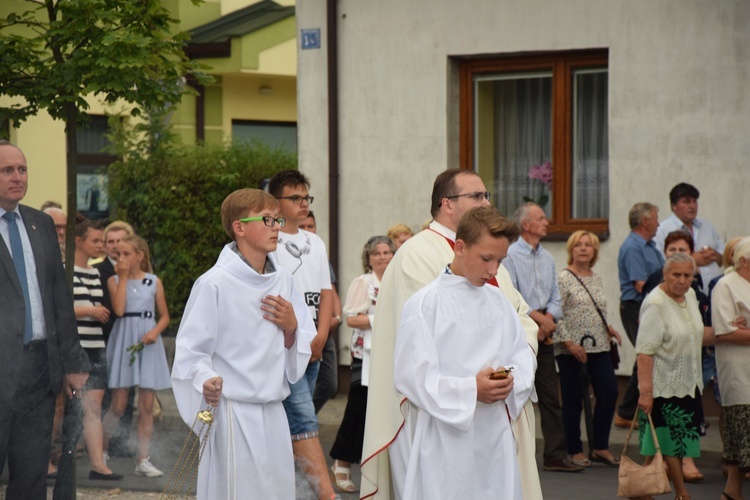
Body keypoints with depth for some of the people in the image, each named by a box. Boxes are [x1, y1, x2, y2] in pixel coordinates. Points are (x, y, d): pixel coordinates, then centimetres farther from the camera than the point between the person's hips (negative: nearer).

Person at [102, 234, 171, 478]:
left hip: (147, 343, 1)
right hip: (123, 342, -1)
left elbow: (165, 316, 9)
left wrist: (155, 332, -11)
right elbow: (119, 309, -15)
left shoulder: (154, 281, 5)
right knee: (118, 405, -1)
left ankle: (143, 460, 7)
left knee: (147, 405, 1)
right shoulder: (114, 280, 2)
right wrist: (123, 277, -11)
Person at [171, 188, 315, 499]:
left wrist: (291, 327, -5)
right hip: (232, 412, -6)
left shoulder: (283, 281, 8)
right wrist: (207, 382, -27)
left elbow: (302, 350, 15)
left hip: (273, 412, 6)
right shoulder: (215, 284, -10)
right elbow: (191, 351, -10)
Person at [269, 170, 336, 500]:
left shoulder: (316, 244, 17)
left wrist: (320, 336, 1)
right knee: (303, 419, -15)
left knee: (293, 420, 11)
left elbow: (325, 293, 15)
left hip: (313, 346, 7)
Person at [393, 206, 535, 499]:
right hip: (447, 439, -5)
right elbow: (410, 375, -12)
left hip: (496, 437, 6)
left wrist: (509, 381, -9)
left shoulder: (498, 301, 11)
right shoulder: (425, 304, -8)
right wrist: (471, 389, -18)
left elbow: (522, 354, 13)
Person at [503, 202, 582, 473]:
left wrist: (548, 320, -6)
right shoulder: (509, 255, -7)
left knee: (550, 395, 4)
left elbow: (555, 298, 13)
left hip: (544, 335, 6)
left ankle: (555, 455, 6)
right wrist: (537, 317, -13)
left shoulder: (547, 258, 15)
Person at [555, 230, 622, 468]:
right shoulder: (563, 279, -7)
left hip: (599, 346, 6)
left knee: (609, 393, -2)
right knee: (573, 400, 0)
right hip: (571, 349, -6)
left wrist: (608, 328, 5)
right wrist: (569, 343, -17)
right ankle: (574, 451, 11)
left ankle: (600, 447, 11)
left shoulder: (597, 278, 13)